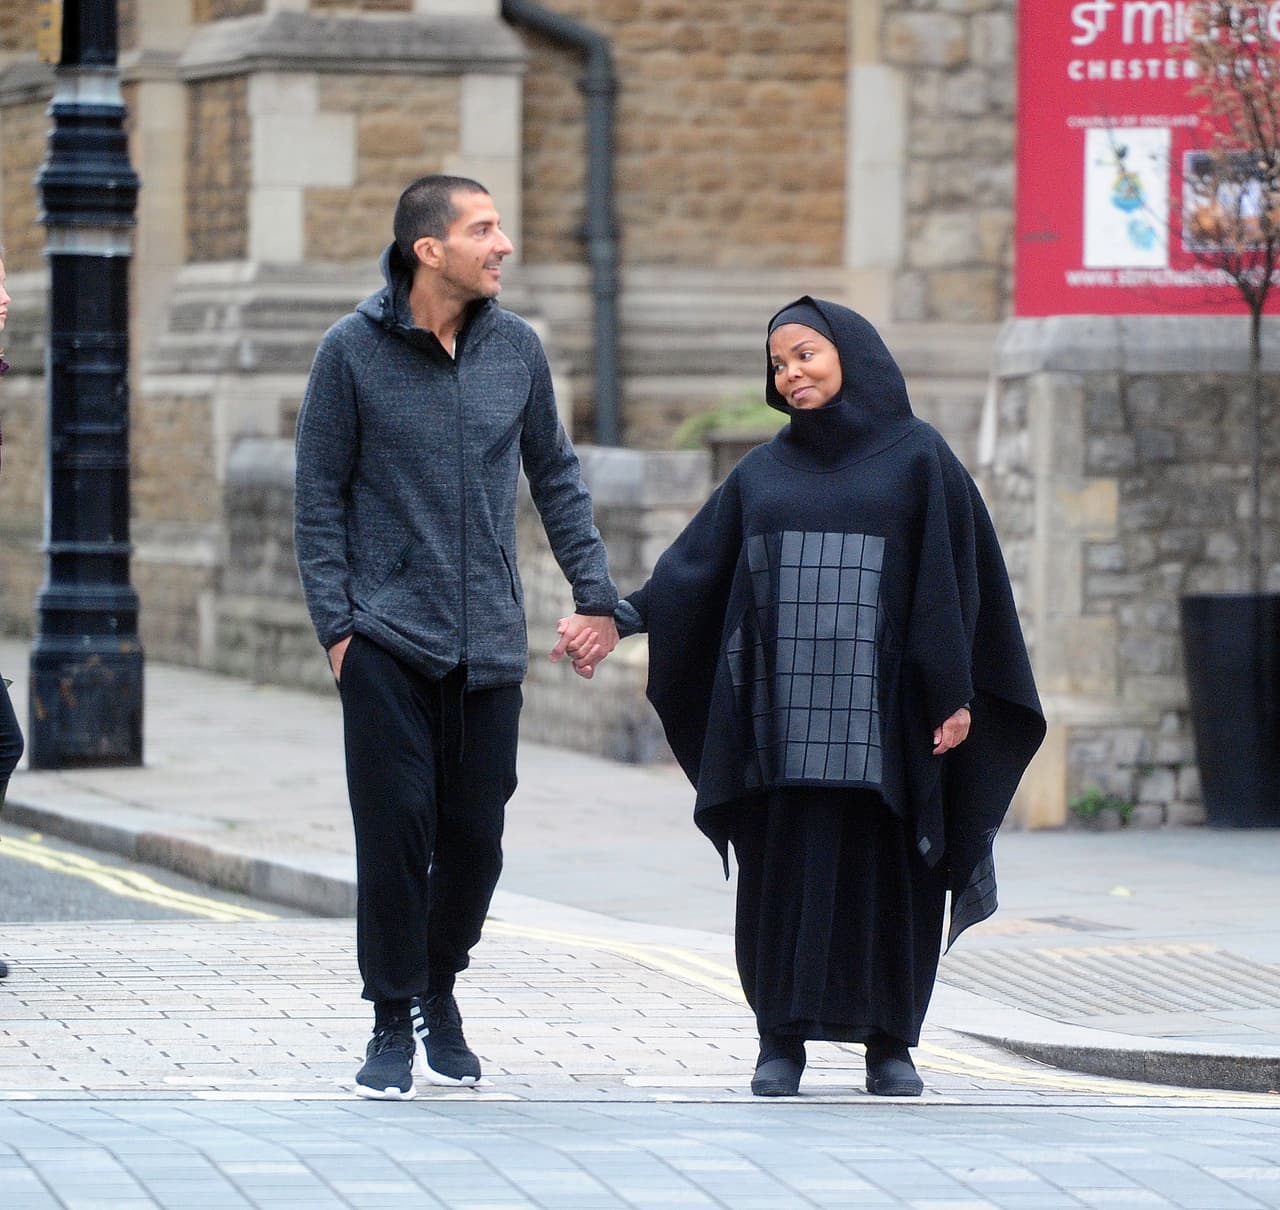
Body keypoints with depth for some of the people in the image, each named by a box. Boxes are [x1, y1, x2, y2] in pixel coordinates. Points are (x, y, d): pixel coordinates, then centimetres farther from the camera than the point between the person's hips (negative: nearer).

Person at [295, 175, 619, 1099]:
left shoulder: (517, 348, 6)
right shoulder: (354, 352, -3)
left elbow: (556, 478, 16)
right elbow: (321, 497, 1)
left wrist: (596, 594, 10)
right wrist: (336, 623, -6)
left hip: (491, 645, 3)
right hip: (388, 642, -3)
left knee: (475, 839, 6)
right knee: (396, 832, -6)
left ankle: (441, 988, 30)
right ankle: (393, 1026, 7)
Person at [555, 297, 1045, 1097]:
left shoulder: (917, 458, 4)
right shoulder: (762, 473, 15)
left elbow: (958, 573, 0)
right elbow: (697, 567, 13)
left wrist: (956, 692, -8)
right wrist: (618, 617, 0)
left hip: (878, 711, -3)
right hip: (782, 713, 3)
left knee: (883, 872, -1)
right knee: (783, 872, 0)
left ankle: (891, 1043, 7)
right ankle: (782, 1040, 5)